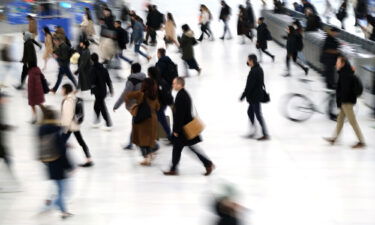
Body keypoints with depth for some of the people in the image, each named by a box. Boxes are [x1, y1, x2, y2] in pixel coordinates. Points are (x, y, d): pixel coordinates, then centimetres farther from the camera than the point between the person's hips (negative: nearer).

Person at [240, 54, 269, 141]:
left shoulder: (254, 71, -23)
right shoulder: (259, 69, 7)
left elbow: (249, 86, -23)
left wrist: (243, 95, -15)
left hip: (255, 97, -10)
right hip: (258, 95, 10)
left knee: (258, 115, -3)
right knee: (250, 111, 19)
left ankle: (265, 134, 3)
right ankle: (254, 131, 24)